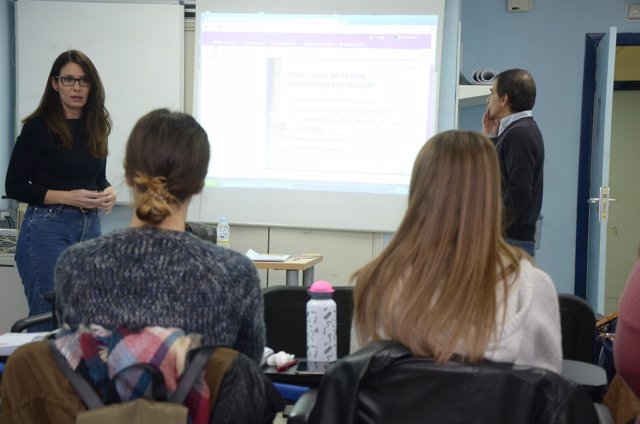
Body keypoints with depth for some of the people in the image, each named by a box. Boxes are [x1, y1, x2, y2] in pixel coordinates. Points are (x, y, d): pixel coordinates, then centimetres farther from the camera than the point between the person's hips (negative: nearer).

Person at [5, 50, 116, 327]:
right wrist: (68, 196, -16)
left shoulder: (96, 127, 9)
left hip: (90, 227, 6)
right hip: (47, 229, -6)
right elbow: (15, 187, -6)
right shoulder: (38, 127, -7)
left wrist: (108, 193, -4)